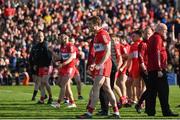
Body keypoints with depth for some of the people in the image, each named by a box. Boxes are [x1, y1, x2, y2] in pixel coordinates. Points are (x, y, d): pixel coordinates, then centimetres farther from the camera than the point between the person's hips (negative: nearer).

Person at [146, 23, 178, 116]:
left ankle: (150, 111, 10)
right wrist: (159, 69, -23)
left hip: (151, 69, 10)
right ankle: (166, 111, -10)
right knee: (163, 91, -8)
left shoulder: (152, 38, 19)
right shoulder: (158, 38, -10)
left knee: (152, 91, 10)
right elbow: (157, 53, -19)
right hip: (158, 69, -10)